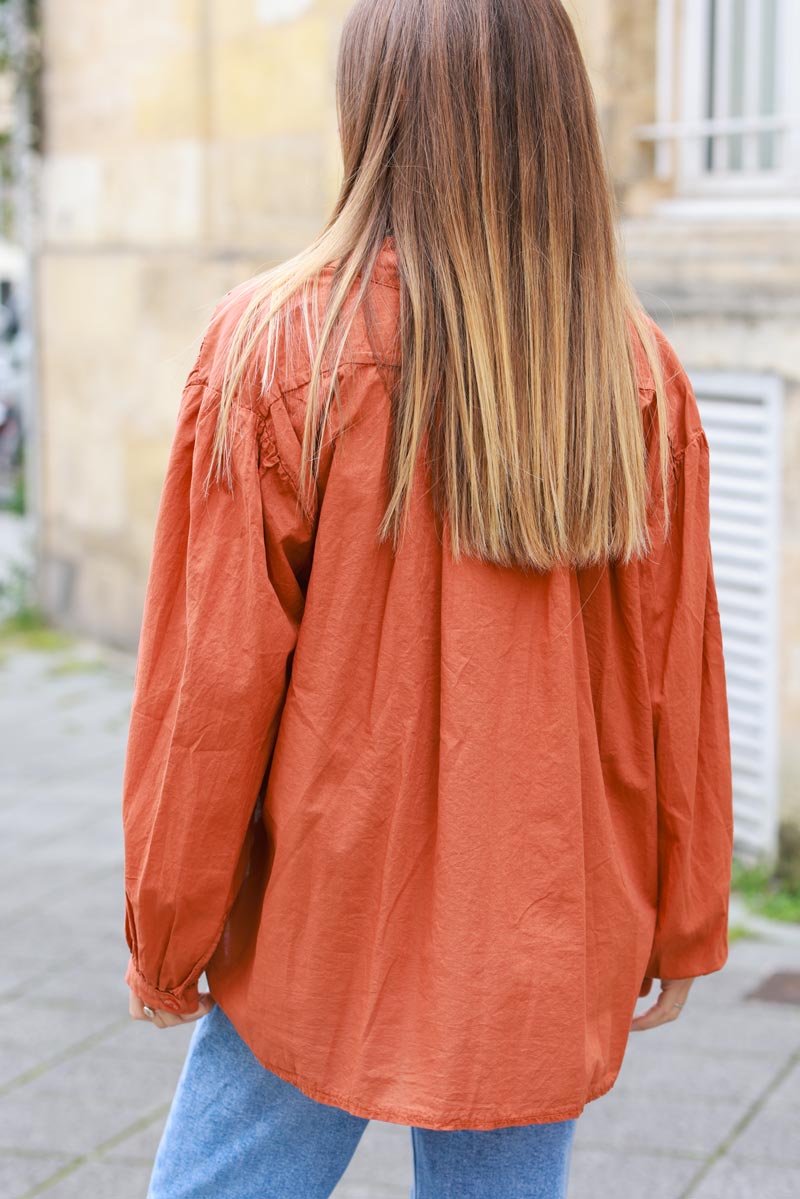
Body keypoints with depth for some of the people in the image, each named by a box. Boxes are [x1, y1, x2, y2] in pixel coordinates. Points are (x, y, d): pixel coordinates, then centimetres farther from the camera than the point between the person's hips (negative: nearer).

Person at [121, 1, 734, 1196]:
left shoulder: (276, 343, -12)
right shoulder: (641, 373, -3)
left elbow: (215, 677, -11)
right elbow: (678, 681, 2)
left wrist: (165, 939, 0)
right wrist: (682, 928, 14)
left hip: (320, 936, -3)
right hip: (550, 959, 3)